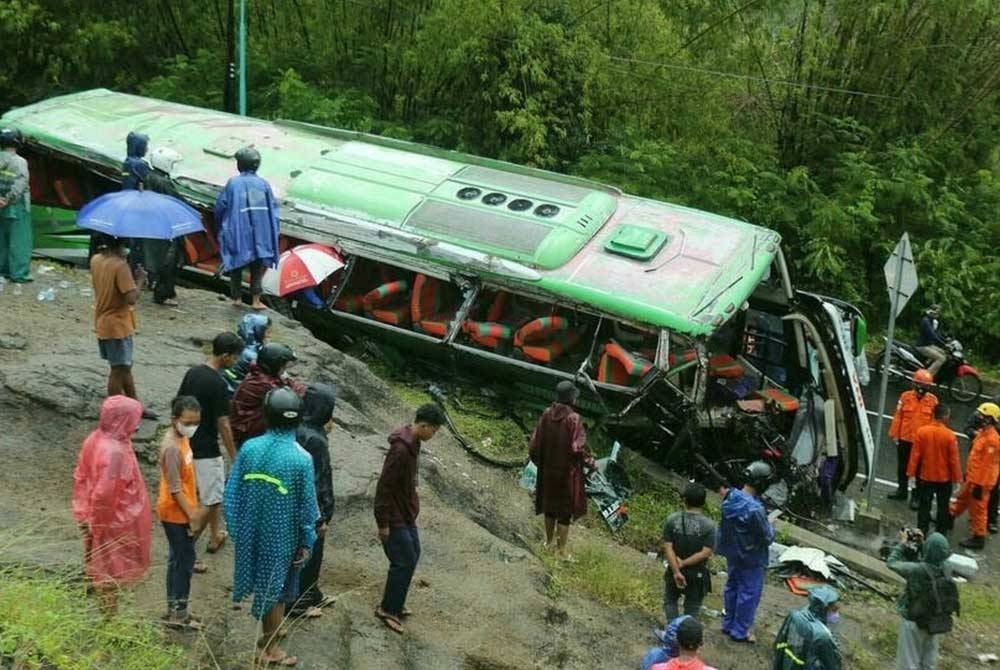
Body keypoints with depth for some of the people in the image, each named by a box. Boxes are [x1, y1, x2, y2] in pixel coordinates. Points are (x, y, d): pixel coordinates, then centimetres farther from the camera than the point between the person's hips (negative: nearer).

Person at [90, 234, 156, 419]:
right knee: (118, 370, 2)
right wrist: (140, 279, -11)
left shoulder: (95, 260, 2)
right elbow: (131, 298, -28)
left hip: (102, 323, 9)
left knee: (125, 367, 19)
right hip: (117, 326, -9)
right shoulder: (119, 266, -24)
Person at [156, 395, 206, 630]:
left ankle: (175, 609, 27)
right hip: (176, 513, -9)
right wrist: (192, 516, -19)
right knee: (183, 560, 1)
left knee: (180, 559, 17)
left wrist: (194, 511, 18)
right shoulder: (172, 447, -25)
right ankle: (178, 612, 12)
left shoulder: (182, 437, 4)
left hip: (183, 511, 9)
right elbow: (175, 489, -22)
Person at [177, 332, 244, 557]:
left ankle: (215, 536, 35)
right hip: (205, 450, -8)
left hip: (188, 445, 8)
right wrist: (234, 457, -11)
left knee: (213, 495, 24)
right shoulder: (218, 384, -22)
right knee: (210, 501, 3)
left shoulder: (192, 373, 2)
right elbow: (223, 424, -19)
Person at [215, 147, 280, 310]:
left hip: (237, 233, -1)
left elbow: (221, 205, -2)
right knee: (257, 266, 9)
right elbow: (273, 209, 2)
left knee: (236, 265, 12)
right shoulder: (263, 184, 1)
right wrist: (273, 234, 10)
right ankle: (256, 300, 5)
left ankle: (236, 298, 15)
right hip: (260, 234, 2)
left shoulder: (233, 183, -5)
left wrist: (221, 227, 15)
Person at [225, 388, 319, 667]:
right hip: (281, 536, -3)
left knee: (263, 584, 22)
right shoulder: (301, 459, -20)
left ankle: (268, 635, 40)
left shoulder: (249, 448, -11)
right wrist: (307, 542, -1)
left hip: (250, 531, 3)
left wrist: (235, 528, 10)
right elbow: (307, 507, -14)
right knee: (275, 590, 13)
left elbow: (232, 493, -3)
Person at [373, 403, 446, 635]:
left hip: (407, 514, 10)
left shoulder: (412, 443, 4)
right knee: (404, 562, -4)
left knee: (412, 555, 16)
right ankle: (388, 609, 8)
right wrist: (383, 523, -20)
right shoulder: (400, 449, -26)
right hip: (395, 518, -10)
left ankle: (395, 603, 28)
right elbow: (384, 486, -24)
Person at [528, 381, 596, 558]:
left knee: (550, 504, 21)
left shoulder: (547, 415, -6)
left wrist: (540, 462, 15)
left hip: (548, 470, 5)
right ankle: (561, 549, 15)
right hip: (567, 471, -5)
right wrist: (591, 464, -6)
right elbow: (577, 449, -23)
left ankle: (549, 542, 35)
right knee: (566, 507, 8)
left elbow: (535, 444, -1)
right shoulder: (573, 419, -21)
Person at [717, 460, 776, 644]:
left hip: (732, 553, 7)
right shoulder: (755, 510, -33)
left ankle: (728, 623, 36)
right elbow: (767, 537, -21)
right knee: (749, 593, 9)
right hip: (751, 559, -7)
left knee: (732, 587, 22)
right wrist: (770, 526, -2)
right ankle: (740, 631, 20)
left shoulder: (731, 497, -10)